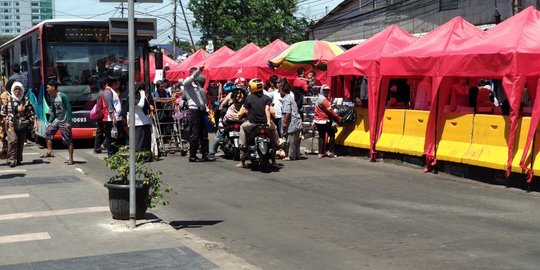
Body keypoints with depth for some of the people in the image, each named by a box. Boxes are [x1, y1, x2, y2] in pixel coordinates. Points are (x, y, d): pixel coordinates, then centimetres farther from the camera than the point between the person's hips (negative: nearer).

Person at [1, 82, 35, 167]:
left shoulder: (26, 100, 8)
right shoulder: (8, 99, 4)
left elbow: (31, 112, 7)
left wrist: (34, 122, 0)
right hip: (11, 124, -2)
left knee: (21, 142, 5)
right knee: (13, 140, -18)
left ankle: (18, 159, 18)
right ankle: (11, 159, -16)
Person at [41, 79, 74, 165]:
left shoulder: (63, 96, -16)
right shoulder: (52, 98, 7)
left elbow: (68, 109, -17)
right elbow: (53, 112, 15)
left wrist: (68, 122, -20)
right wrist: (50, 122, 7)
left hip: (64, 122, -8)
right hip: (57, 120, 8)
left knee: (68, 140, -4)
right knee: (48, 133, 5)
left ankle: (70, 158, 2)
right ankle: (49, 152, 17)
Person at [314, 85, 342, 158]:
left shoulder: (318, 98, 17)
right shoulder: (324, 100, -15)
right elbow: (330, 111, -16)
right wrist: (338, 118, -10)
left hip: (317, 120, 10)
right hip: (324, 121, -9)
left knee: (321, 136, 11)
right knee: (332, 134, 1)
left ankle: (321, 153, 9)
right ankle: (330, 152, -1)